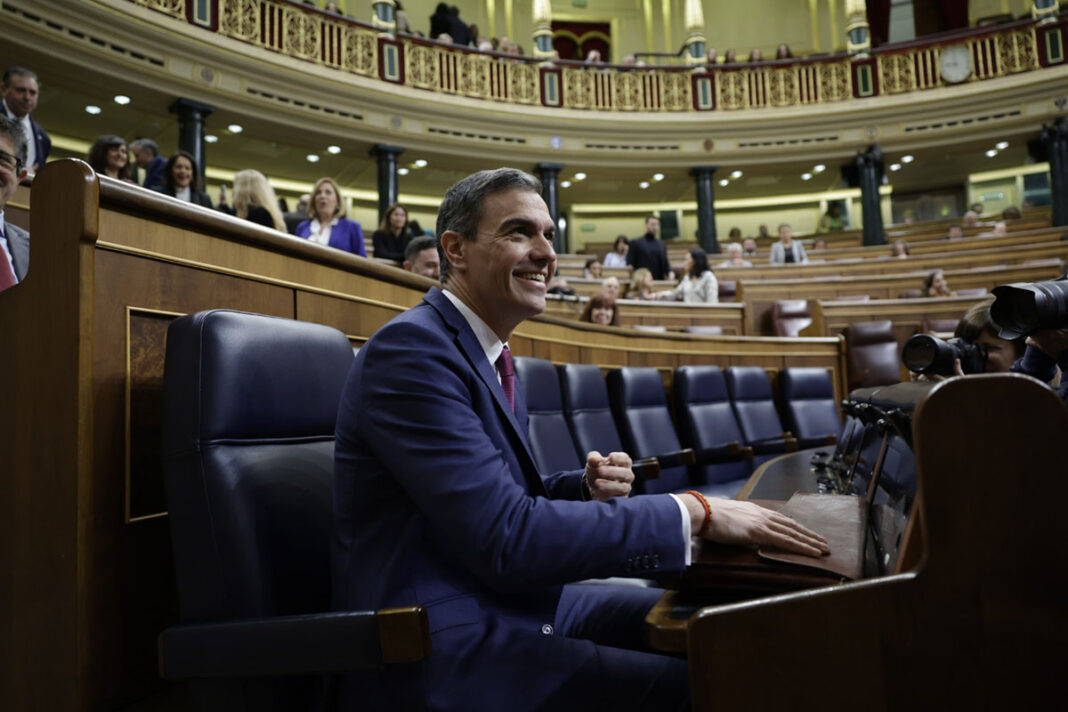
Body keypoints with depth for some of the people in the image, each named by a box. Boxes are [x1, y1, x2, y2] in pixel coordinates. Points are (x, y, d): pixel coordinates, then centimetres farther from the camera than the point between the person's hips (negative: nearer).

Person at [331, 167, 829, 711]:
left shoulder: (489, 352, 10)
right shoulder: (410, 347, -19)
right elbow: (505, 537, -26)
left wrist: (588, 487, -4)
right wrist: (694, 512, -23)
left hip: (512, 602, 9)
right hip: (443, 647, -9)